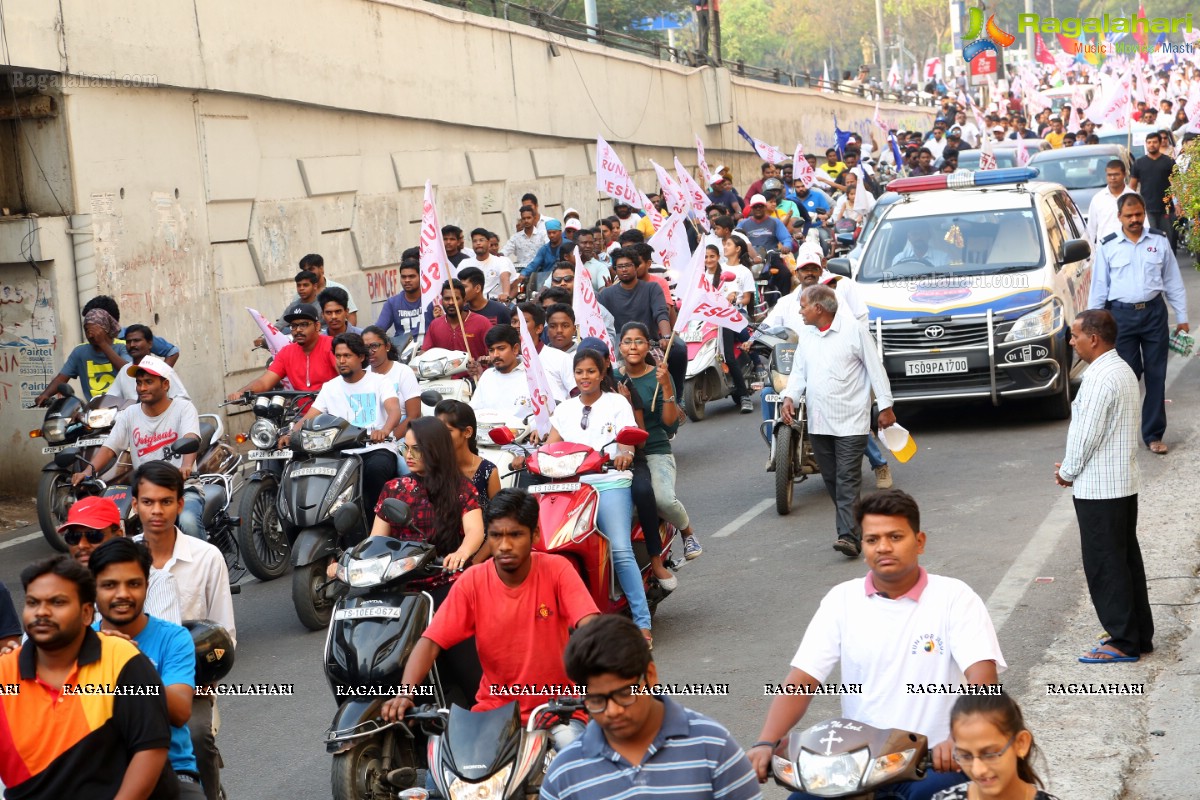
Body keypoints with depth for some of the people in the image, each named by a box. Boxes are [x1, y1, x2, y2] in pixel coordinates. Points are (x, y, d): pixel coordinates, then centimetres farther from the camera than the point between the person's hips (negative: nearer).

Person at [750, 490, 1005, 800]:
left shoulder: (954, 597, -4)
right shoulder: (842, 599, 4)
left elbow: (982, 679, -16)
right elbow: (801, 681, -1)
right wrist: (766, 744, -19)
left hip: (934, 759, -3)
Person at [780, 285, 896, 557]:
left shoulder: (853, 330, -7)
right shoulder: (806, 335, 12)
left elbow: (875, 368, -4)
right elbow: (799, 371, 15)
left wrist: (885, 405, -5)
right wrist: (790, 396, -4)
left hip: (850, 422, -6)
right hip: (818, 423, 6)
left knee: (848, 480, -11)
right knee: (831, 481, 8)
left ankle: (849, 536, -17)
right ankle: (852, 526, 20)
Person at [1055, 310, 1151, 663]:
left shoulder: (1101, 378, -21)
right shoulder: (1123, 370, 11)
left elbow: (1087, 434, -20)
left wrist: (1067, 471, -4)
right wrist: (1072, 466, 12)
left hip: (1098, 487, -10)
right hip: (1124, 480, 10)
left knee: (1104, 563, -2)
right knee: (1126, 558, 15)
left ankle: (1124, 641, 3)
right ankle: (1140, 634, 21)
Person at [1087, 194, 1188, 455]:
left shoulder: (1159, 242, 4)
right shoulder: (1108, 247, 1)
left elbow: (1173, 281, 9)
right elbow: (1098, 287, 4)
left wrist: (1182, 317, 8)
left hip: (1154, 312, 1)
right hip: (1121, 315, -1)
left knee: (1156, 375, 4)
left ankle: (1153, 434, 13)